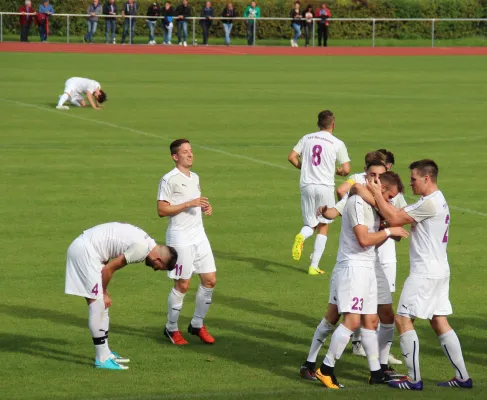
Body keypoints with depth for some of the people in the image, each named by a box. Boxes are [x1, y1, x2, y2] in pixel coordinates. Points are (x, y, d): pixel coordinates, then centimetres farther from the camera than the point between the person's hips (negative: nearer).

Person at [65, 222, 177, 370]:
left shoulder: (146, 241, 12)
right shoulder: (142, 248, -17)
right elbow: (108, 269, -13)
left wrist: (103, 292, 13)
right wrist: (103, 292, 2)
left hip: (83, 246, 10)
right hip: (84, 250, -10)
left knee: (101, 304, 15)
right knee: (97, 303, -8)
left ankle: (105, 353, 21)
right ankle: (102, 359, -5)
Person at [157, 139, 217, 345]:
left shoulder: (195, 178, 14)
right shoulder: (169, 180, -11)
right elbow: (161, 210, -15)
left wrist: (205, 207, 5)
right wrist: (189, 204, -21)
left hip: (199, 235, 8)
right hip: (180, 238, -8)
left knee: (210, 280, 5)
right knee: (182, 285, -3)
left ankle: (197, 325, 19)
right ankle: (171, 328, 13)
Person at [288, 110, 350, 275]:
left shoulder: (306, 138, 7)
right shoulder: (337, 143, -2)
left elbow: (291, 157, 3)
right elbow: (346, 169, -7)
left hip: (306, 185, 3)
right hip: (325, 187, -2)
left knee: (310, 225, 13)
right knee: (323, 227, 11)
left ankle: (301, 236, -24)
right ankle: (314, 266, 4)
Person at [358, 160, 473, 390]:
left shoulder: (429, 203, -17)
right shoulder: (439, 201, 15)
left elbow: (394, 219, -18)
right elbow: (400, 214, 14)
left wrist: (377, 194, -9)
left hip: (425, 273, -10)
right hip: (438, 271, 10)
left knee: (403, 319, -4)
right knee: (439, 322, 12)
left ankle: (414, 379, -3)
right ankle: (462, 377, 12)